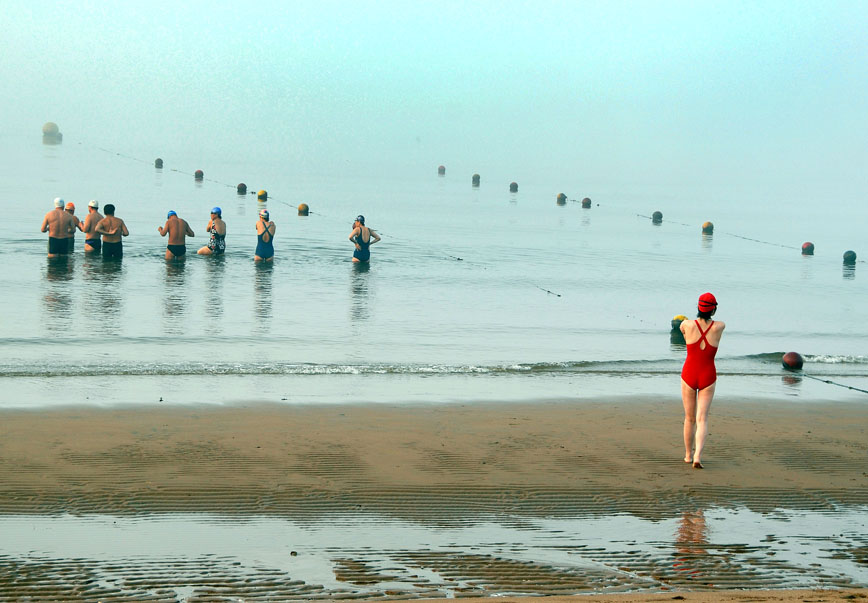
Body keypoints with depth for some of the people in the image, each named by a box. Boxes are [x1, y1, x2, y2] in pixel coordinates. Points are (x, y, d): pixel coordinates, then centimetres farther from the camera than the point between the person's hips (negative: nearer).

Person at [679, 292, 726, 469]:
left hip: (689, 375, 1)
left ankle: (688, 455, 29)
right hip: (708, 378, -1)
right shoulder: (718, 327, -10)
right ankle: (697, 456, -19)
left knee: (689, 418, 16)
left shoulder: (687, 325, -12)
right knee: (702, 419, -2)